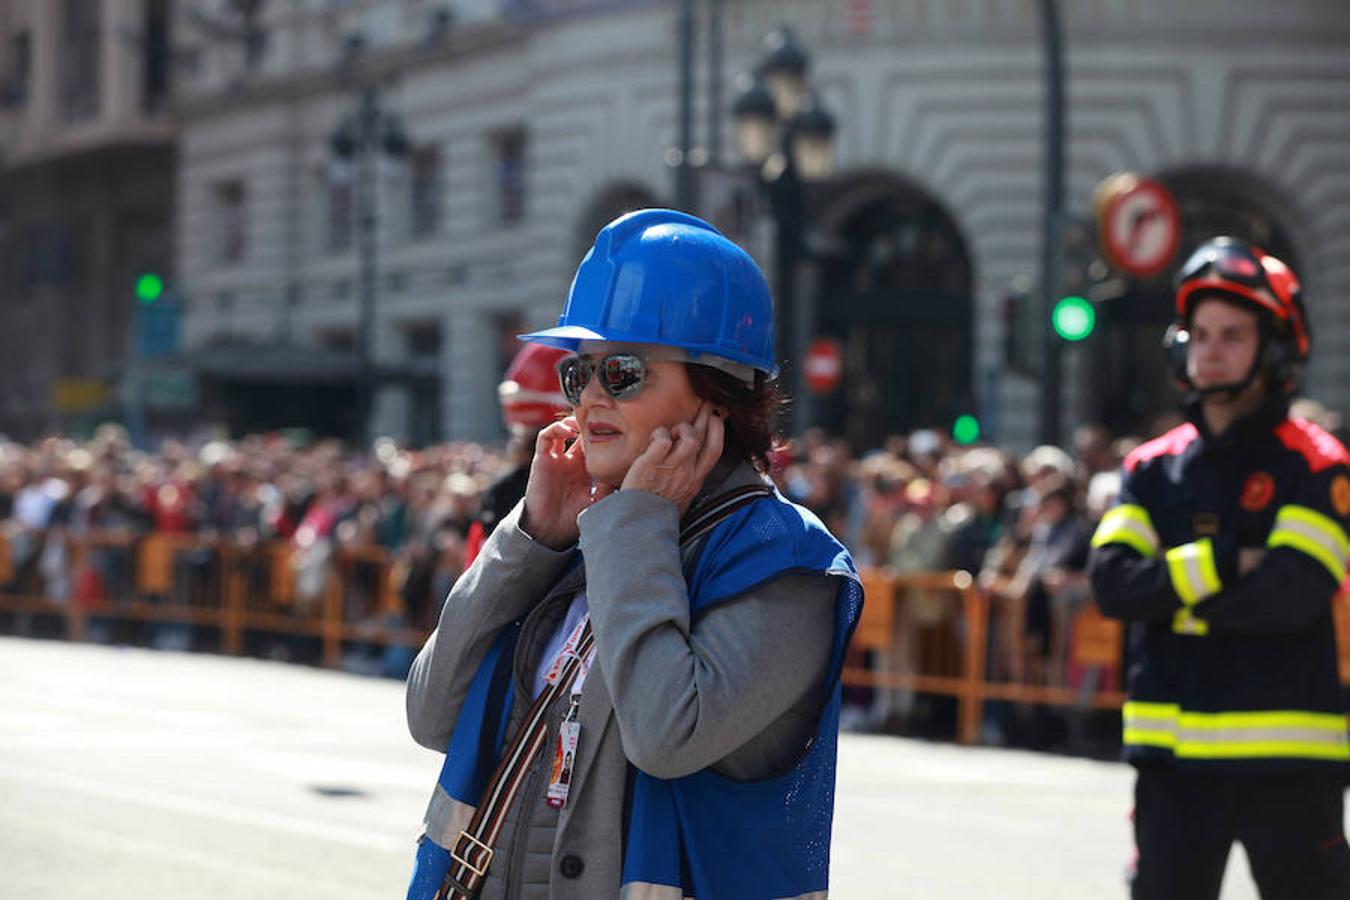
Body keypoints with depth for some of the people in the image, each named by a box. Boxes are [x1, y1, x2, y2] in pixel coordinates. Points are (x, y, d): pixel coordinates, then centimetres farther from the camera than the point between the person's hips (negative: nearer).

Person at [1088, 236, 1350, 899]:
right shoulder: (1153, 468, 10)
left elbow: (1291, 595, -18)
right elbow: (1112, 584, -4)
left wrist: (1172, 588, -9)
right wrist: (1224, 565, -15)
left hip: (1286, 754, -4)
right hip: (1174, 753, 4)